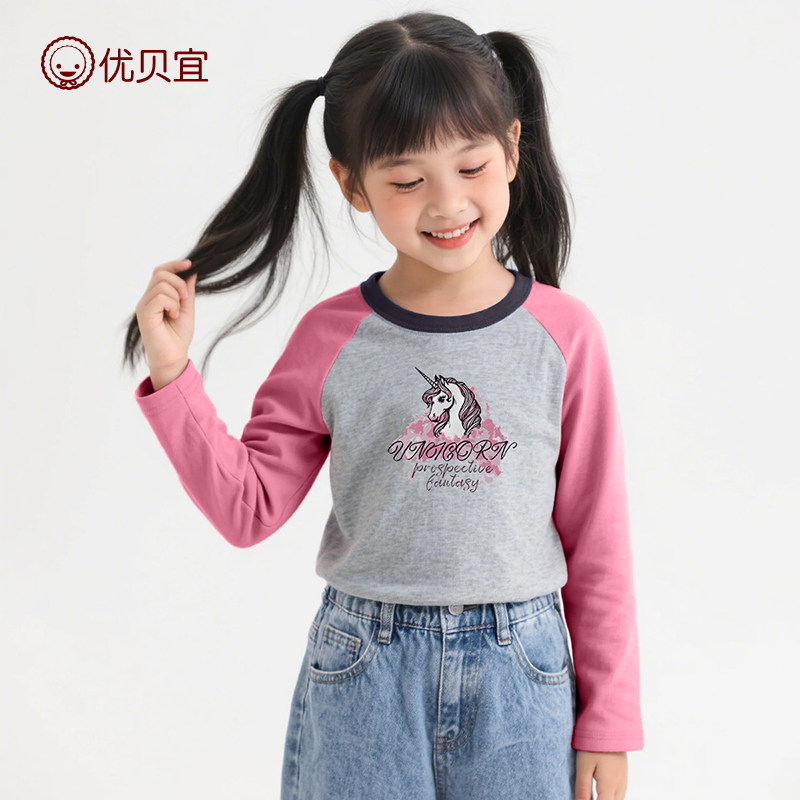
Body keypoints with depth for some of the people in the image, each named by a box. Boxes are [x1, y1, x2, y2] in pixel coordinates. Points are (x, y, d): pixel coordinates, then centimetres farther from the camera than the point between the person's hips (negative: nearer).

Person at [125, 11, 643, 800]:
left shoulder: (564, 333, -6)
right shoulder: (330, 338, -5)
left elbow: (597, 537, -1)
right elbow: (248, 508, -1)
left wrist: (607, 721, 2)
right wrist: (172, 374, -11)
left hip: (519, 675, 0)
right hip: (361, 675, 1)